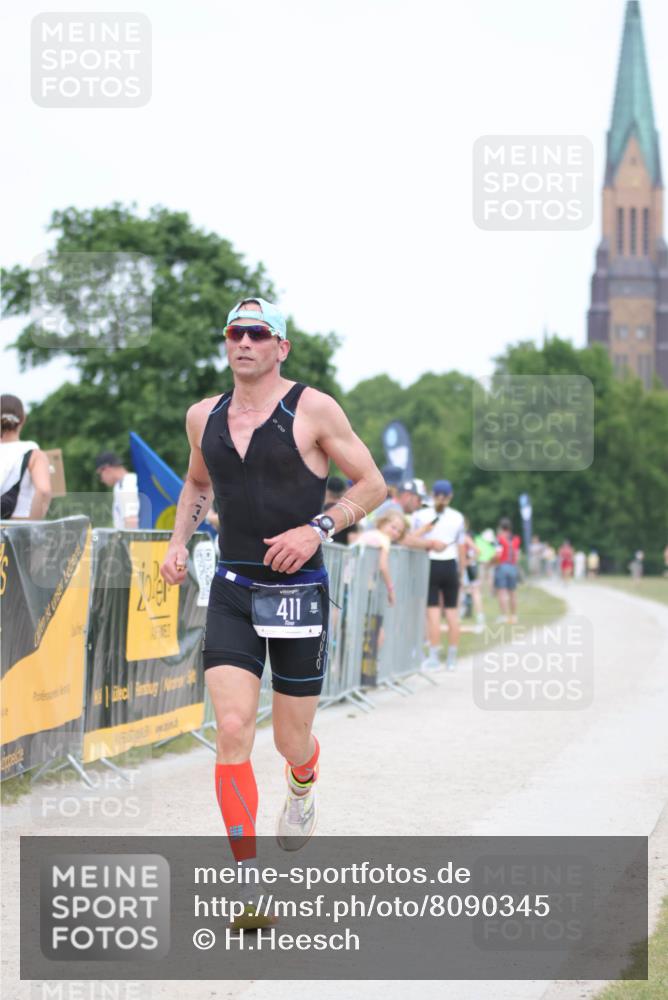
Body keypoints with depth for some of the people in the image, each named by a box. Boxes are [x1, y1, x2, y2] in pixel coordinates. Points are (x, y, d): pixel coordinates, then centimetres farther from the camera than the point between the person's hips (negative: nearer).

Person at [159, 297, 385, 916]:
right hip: (230, 592, 3)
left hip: (298, 591, -3)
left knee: (292, 740, 6)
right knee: (233, 730, -13)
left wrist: (317, 529, -16)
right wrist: (179, 541, 11)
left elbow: (373, 486, -2)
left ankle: (303, 792, 46)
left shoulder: (313, 410, -6)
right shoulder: (203, 417, 8)